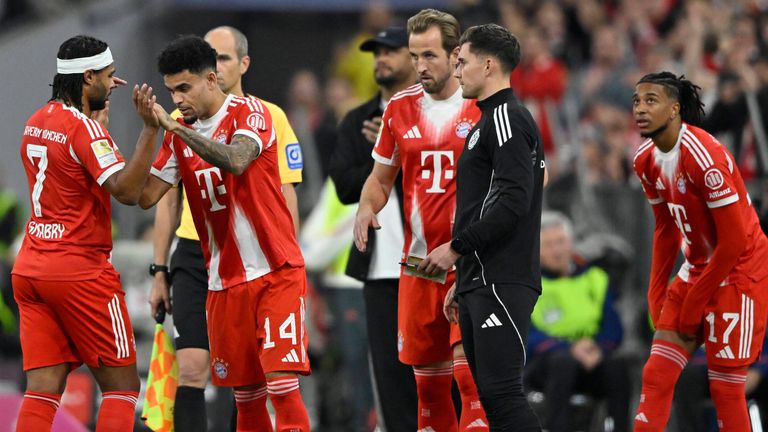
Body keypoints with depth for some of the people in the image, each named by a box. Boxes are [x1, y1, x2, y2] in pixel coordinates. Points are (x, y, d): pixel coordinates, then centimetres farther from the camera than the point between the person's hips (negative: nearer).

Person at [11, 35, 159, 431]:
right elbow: (126, 190, -24)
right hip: (80, 273, -7)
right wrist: (149, 129, -26)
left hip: (30, 269, 7)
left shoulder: (36, 121, 11)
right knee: (121, 386, 1)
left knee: (43, 388, 2)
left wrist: (99, 112, 32)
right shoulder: (84, 128, -14)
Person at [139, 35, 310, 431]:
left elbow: (236, 161, -28)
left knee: (281, 383, -15)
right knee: (245, 392, 6)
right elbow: (146, 195, 0)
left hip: (275, 272, -5)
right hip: (225, 281, 6)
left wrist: (175, 127, -31)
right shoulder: (179, 134, 9)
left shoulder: (249, 112, -8)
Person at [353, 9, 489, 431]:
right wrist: (367, 208, -5)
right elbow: (380, 178, 17)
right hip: (418, 262, 4)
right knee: (428, 376, 8)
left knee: (469, 367, -17)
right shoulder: (399, 108, 7)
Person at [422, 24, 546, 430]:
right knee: (491, 394, 8)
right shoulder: (489, 122, 22)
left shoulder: (508, 119, -10)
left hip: (501, 285, -10)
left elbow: (513, 201, -21)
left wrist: (456, 248, -15)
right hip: (479, 283, 10)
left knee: (501, 392, -15)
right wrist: (462, 282, 25)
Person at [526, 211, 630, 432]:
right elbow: (526, 335, -9)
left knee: (617, 364, -29)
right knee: (563, 363, -37)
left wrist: (598, 348, -17)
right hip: (543, 362, -3)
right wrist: (570, 349, -22)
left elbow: (613, 328, 6)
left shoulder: (593, 276, 13)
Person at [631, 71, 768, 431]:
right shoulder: (647, 159, 2)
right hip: (697, 269, 8)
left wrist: (694, 304, -14)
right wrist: (657, 293, 9)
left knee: (725, 389, -6)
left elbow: (734, 241, -22)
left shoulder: (704, 156, -24)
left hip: (739, 271, -8)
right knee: (656, 376, -1)